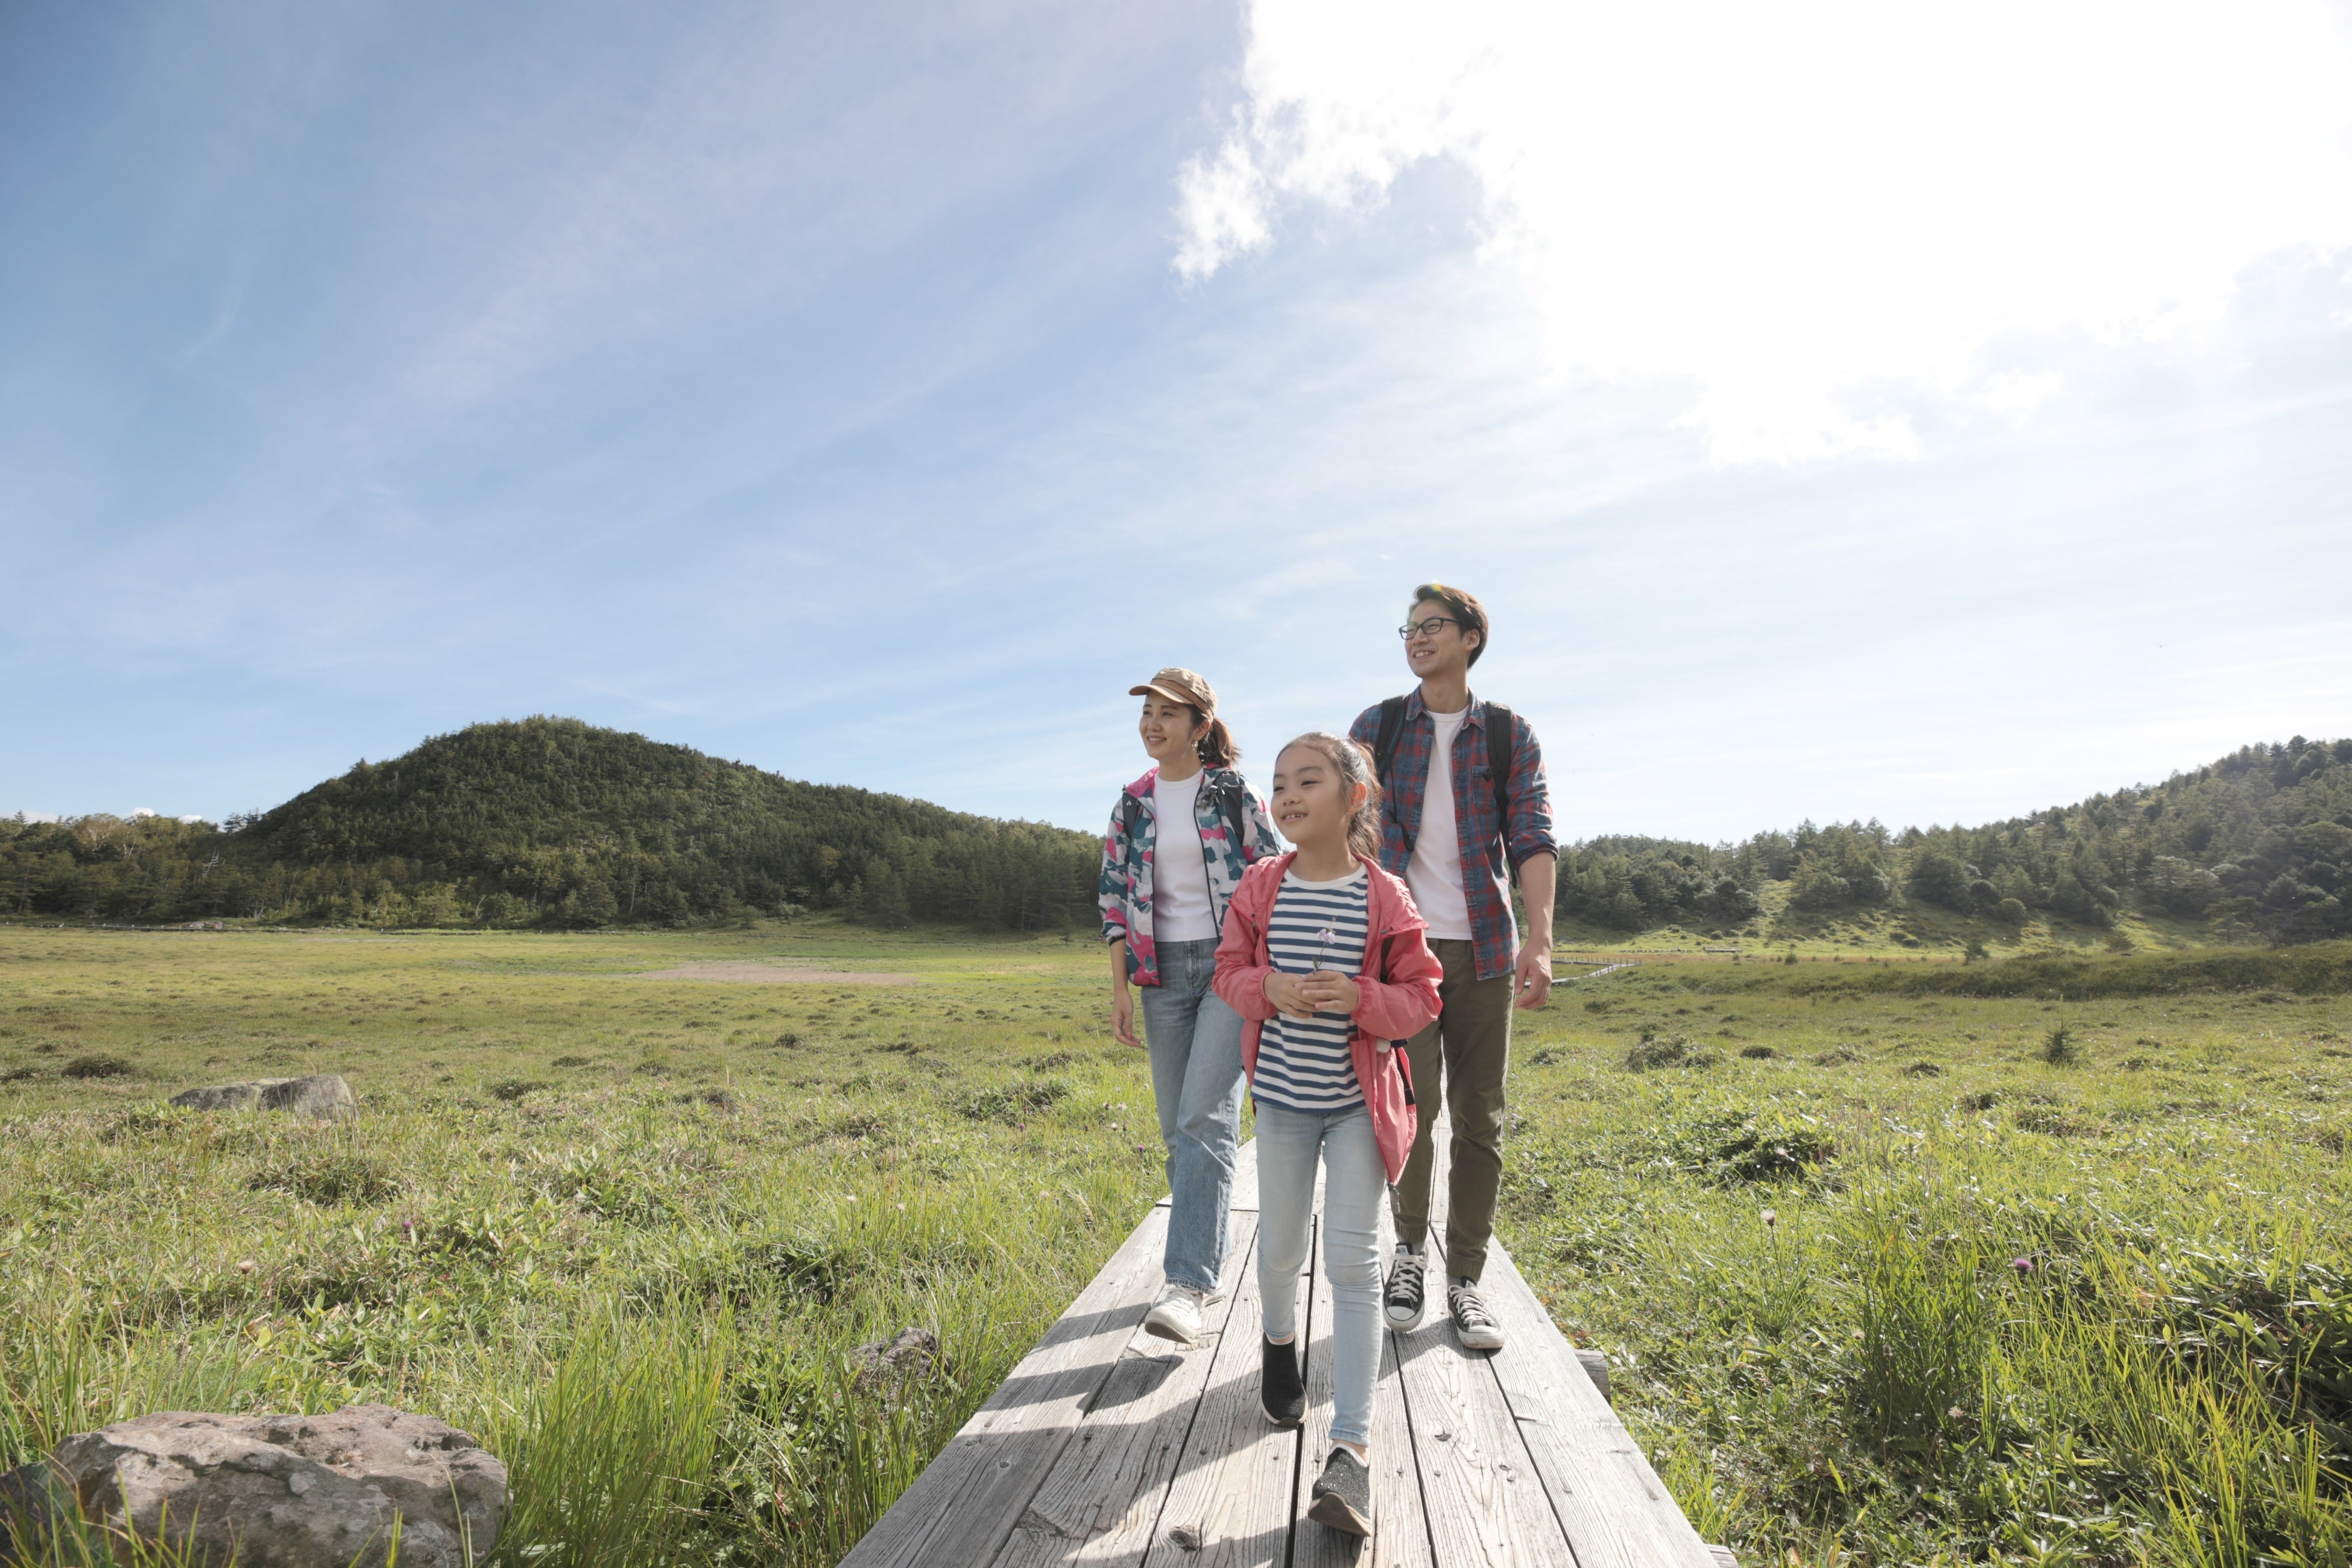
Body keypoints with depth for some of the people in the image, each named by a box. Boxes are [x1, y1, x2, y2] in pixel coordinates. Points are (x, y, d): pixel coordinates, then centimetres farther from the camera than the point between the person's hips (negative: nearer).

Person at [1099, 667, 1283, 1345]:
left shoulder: (1233, 793, -3)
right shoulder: (1132, 803, 8)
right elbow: (1116, 897, 8)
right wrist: (1121, 987, 2)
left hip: (1232, 963, -4)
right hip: (1163, 972, 5)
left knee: (1206, 1117, -15)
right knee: (1178, 1127, 9)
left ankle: (1186, 1283, -11)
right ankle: (1210, 1265, 24)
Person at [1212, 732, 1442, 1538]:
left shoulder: (1385, 898, -11)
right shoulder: (1261, 886, -5)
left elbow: (1421, 996, -5)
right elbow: (1229, 969, 4)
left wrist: (1360, 998, -24)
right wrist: (1266, 987, -18)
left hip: (1358, 1101, -2)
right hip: (1282, 1097, 2)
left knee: (1353, 1260, -3)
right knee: (1280, 1247, 17)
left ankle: (1352, 1448, 5)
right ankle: (1279, 1339, 50)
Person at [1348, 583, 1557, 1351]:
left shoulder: (1509, 734, 8)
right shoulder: (1376, 726, 9)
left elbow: (1533, 838, -1)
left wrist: (1539, 939, -14)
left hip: (1482, 946, 1)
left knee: (1479, 1119, 5)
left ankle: (1465, 1280, 20)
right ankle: (1409, 1245, 17)